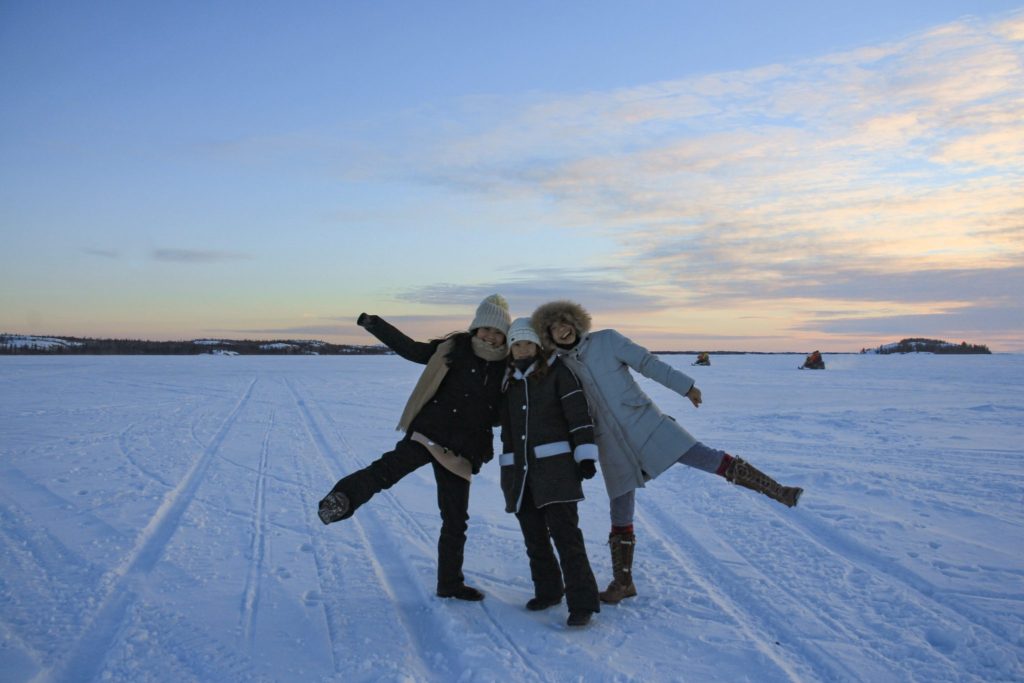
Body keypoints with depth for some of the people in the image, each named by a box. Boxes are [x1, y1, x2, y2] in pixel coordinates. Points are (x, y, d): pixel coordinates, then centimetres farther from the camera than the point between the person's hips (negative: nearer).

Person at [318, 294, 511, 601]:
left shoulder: (506, 369, 11)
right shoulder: (455, 349, 1)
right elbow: (409, 348, 1)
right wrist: (375, 324, -5)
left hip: (460, 452, 4)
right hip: (429, 432, -4)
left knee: (456, 521, 11)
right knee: (390, 467, -34)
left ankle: (450, 583, 25)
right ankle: (342, 499, -52)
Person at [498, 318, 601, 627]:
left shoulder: (556, 370, -1)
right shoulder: (508, 379, 15)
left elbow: (578, 413, -7)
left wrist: (585, 455, -14)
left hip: (554, 464, -6)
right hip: (519, 469, 6)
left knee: (565, 532, -11)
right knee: (534, 535, 11)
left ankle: (582, 601, -7)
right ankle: (547, 590, 26)